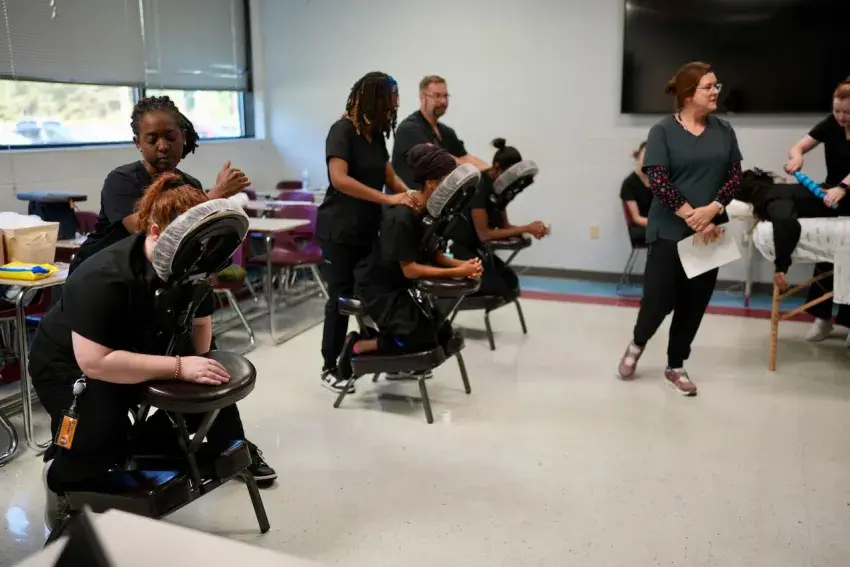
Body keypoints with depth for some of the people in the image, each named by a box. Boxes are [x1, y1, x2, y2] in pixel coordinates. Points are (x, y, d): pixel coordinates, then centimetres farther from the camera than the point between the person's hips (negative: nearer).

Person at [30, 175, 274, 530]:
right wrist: (179, 367, -44)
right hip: (69, 364, -7)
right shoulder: (103, 278, -37)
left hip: (141, 349, 7)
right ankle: (62, 479, 4)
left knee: (212, 382, -2)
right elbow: (95, 362, -42)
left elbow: (200, 321, -2)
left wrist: (199, 364, -19)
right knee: (102, 440, -29)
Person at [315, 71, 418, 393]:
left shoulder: (377, 134, 8)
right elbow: (339, 179, -28)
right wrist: (388, 199, -32)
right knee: (342, 298, 0)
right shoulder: (342, 130, -14)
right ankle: (330, 369, 12)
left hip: (369, 229, 7)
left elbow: (390, 176, 15)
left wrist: (413, 196, -4)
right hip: (339, 231, -7)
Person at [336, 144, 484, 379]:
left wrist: (463, 264, -17)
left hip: (403, 285, 9)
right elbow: (410, 269, -26)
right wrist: (457, 272, -27)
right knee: (423, 342, -14)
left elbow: (435, 255, 2)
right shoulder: (402, 217, -27)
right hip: (378, 287, -9)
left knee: (443, 334, 7)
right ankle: (358, 346, 1)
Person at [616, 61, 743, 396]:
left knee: (694, 302, 8)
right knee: (660, 297, -5)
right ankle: (637, 344, 27)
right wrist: (692, 218, -18)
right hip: (670, 230, -4)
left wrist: (712, 210, -14)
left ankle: (676, 366, 25)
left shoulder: (724, 131, 7)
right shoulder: (663, 131, -5)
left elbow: (735, 175, 3)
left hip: (711, 231, 4)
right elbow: (657, 181, -13)